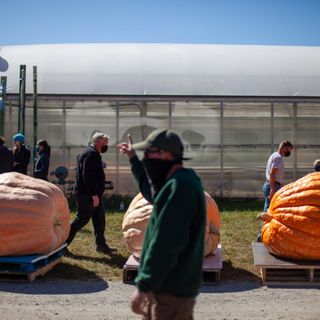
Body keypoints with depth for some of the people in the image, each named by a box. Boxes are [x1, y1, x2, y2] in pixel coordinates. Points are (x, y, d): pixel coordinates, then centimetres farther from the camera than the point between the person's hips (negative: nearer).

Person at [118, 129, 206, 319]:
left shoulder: (179, 186, -22)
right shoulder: (181, 180, 10)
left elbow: (165, 243, -26)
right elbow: (152, 193, 33)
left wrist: (144, 285, -22)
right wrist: (134, 159, 37)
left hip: (172, 289, -10)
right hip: (168, 282, 10)